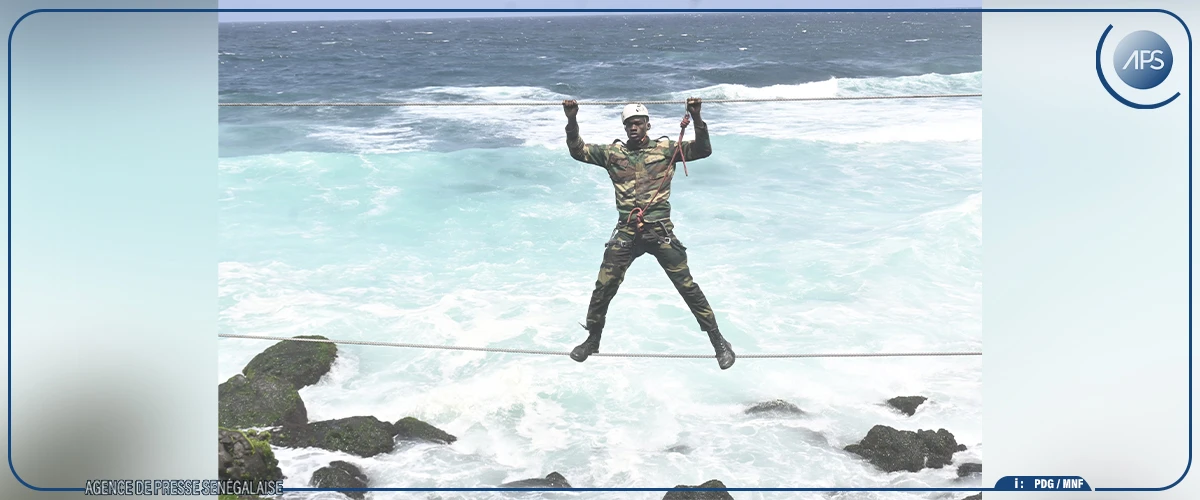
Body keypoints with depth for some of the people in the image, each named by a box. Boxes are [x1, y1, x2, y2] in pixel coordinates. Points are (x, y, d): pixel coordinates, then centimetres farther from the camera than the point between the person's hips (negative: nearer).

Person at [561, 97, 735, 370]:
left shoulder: (666, 149, 3)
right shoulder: (613, 152, 9)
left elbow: (703, 150, -6)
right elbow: (578, 151, 5)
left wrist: (696, 118, -20)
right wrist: (572, 121, -9)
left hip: (660, 232, -2)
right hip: (626, 233, 2)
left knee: (688, 287, -2)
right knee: (603, 288, 2)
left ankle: (719, 341, 9)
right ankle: (592, 341, 23)